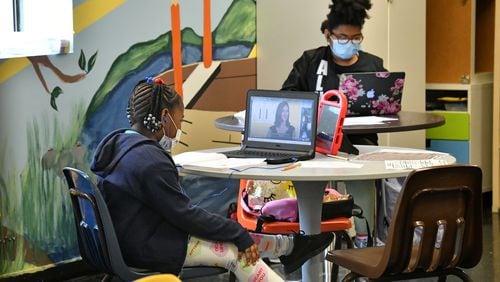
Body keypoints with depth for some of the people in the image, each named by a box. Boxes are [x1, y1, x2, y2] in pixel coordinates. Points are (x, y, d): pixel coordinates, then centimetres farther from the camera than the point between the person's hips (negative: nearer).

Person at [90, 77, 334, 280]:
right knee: (239, 253, -3)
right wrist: (239, 234, -10)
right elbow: (185, 215, -20)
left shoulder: (118, 143, 5)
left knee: (239, 237, 15)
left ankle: (291, 247, 31)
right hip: (148, 248, -9)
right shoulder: (149, 161, -25)